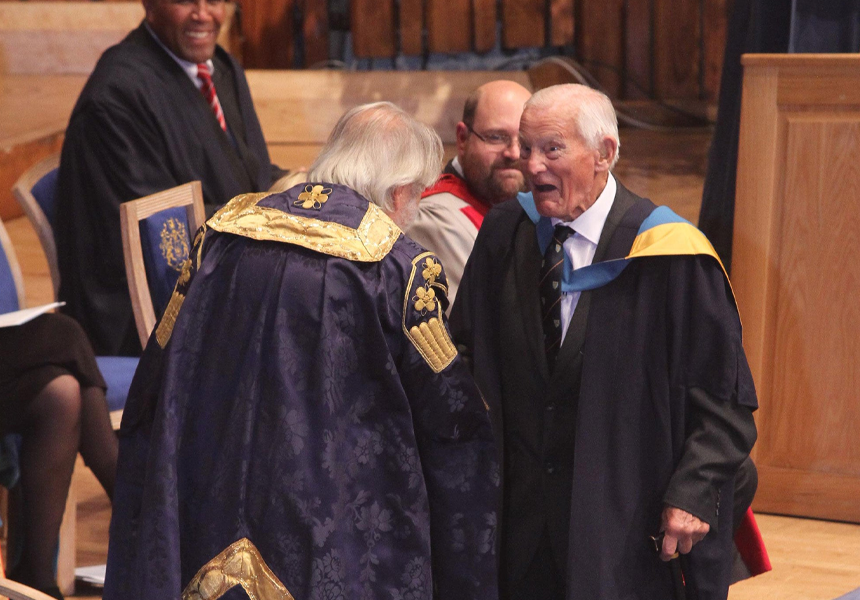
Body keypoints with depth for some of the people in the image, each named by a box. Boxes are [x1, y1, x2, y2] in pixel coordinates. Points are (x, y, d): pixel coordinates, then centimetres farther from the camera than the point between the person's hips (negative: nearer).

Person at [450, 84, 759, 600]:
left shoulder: (667, 255, -12)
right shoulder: (505, 234, 2)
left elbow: (723, 392, -9)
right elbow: (470, 353, 9)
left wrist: (693, 492, -17)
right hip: (520, 508, 4)